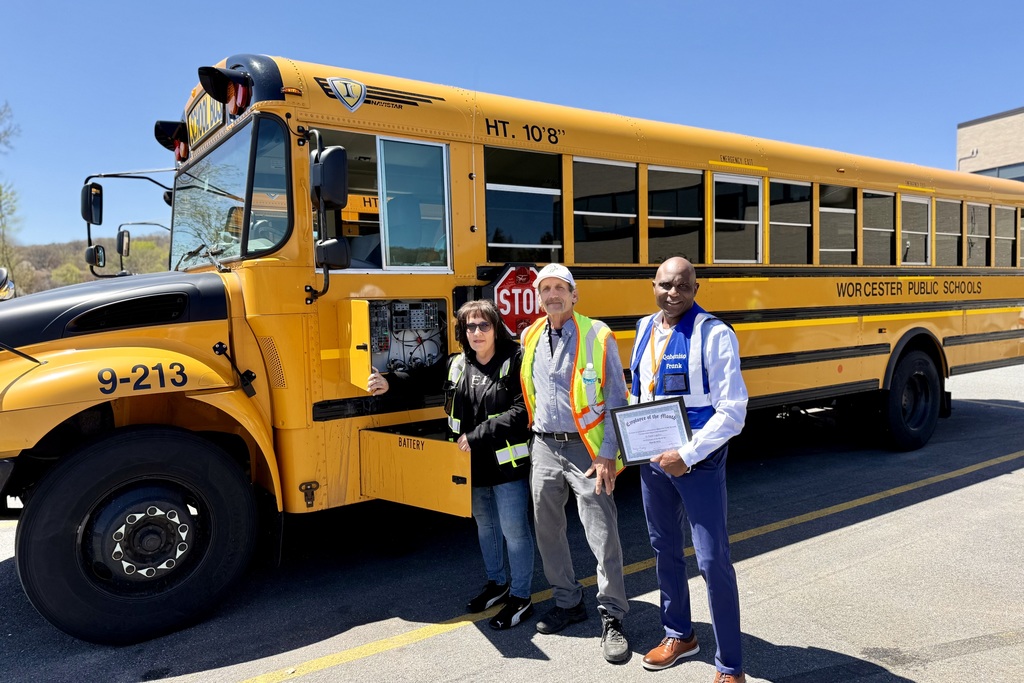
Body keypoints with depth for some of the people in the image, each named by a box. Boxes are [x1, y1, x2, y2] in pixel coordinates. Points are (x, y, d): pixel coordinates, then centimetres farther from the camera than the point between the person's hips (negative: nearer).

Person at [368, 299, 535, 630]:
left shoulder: (515, 361, -14)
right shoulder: (457, 364, 4)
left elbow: (521, 411, -22)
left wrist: (478, 435, -24)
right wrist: (391, 383, 0)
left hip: (507, 463, -7)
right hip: (473, 464, 7)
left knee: (514, 528, 4)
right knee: (484, 524, 21)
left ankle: (521, 597, 22)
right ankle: (497, 583, 42)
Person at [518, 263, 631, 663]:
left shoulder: (597, 336, -7)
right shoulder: (530, 338, 7)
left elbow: (615, 399, -8)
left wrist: (608, 454, -14)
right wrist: (534, 438, 15)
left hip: (586, 450, -5)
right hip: (544, 449, 5)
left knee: (602, 535, -2)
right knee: (547, 530, 13)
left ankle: (612, 618, 15)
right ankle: (568, 603, 32)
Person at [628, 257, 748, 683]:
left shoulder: (713, 334, -14)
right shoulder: (645, 329, 5)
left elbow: (732, 411, -18)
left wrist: (687, 455, -20)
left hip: (698, 460, -6)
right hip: (652, 457, 6)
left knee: (713, 561, -1)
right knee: (665, 550, 18)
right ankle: (679, 635, 39)